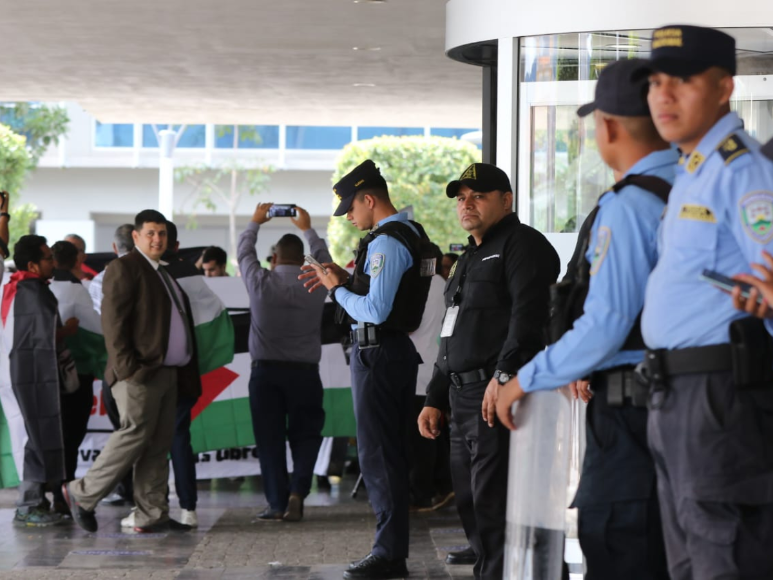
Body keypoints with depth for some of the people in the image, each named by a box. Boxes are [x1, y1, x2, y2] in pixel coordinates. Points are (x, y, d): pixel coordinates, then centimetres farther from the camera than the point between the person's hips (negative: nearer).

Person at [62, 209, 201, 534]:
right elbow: (113, 319, -14)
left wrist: (188, 372, 15)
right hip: (139, 373, -9)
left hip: (166, 371, 9)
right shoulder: (124, 268, -6)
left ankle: (151, 516, 6)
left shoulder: (162, 273, 22)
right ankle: (83, 494, 0)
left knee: (159, 445, 5)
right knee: (134, 435, -12)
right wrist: (126, 366, -21)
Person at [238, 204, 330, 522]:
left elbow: (244, 253, 14)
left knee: (270, 438, 5)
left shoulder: (261, 282, -5)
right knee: (306, 434, 11)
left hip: (265, 371, 0)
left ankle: (277, 502, 3)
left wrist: (255, 222, 31)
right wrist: (307, 229, 36)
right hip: (305, 371, 0)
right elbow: (323, 258, 20)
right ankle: (297, 491, -8)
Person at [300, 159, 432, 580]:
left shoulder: (386, 242, -18)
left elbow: (375, 311, -23)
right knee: (393, 453, 13)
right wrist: (347, 278, 12)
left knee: (376, 455, -6)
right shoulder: (412, 234, 13)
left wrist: (336, 288, -10)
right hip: (401, 349, 10)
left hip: (377, 352, -10)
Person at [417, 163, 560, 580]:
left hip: (497, 394, -10)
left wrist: (504, 375, -27)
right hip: (463, 396, 10)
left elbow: (529, 314, -19)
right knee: (470, 502, 12)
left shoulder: (522, 244, -5)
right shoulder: (469, 259, 26)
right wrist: (435, 399, 25)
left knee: (492, 502, -13)